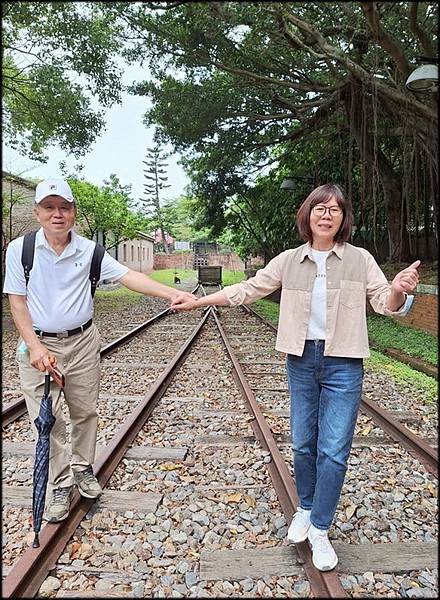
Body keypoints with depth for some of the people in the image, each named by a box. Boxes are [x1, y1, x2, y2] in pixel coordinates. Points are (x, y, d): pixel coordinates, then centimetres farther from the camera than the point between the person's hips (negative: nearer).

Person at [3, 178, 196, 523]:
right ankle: (60, 485, 20)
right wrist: (35, 347, -14)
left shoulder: (88, 249, -4)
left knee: (85, 411, 12)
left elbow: (128, 276, -15)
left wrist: (172, 293, -28)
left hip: (83, 342, 2)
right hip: (38, 344, -1)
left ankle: (83, 468, 34)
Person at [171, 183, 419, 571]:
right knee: (303, 445, 13)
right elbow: (246, 290, 5)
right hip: (301, 361, 2)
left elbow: (385, 304, -3)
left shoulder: (360, 260, -2)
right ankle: (305, 509, 37)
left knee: (334, 450, 1)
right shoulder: (288, 261, 2)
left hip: (343, 365, -2)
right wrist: (196, 301, 3)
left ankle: (320, 530, 19)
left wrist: (399, 290, -28)